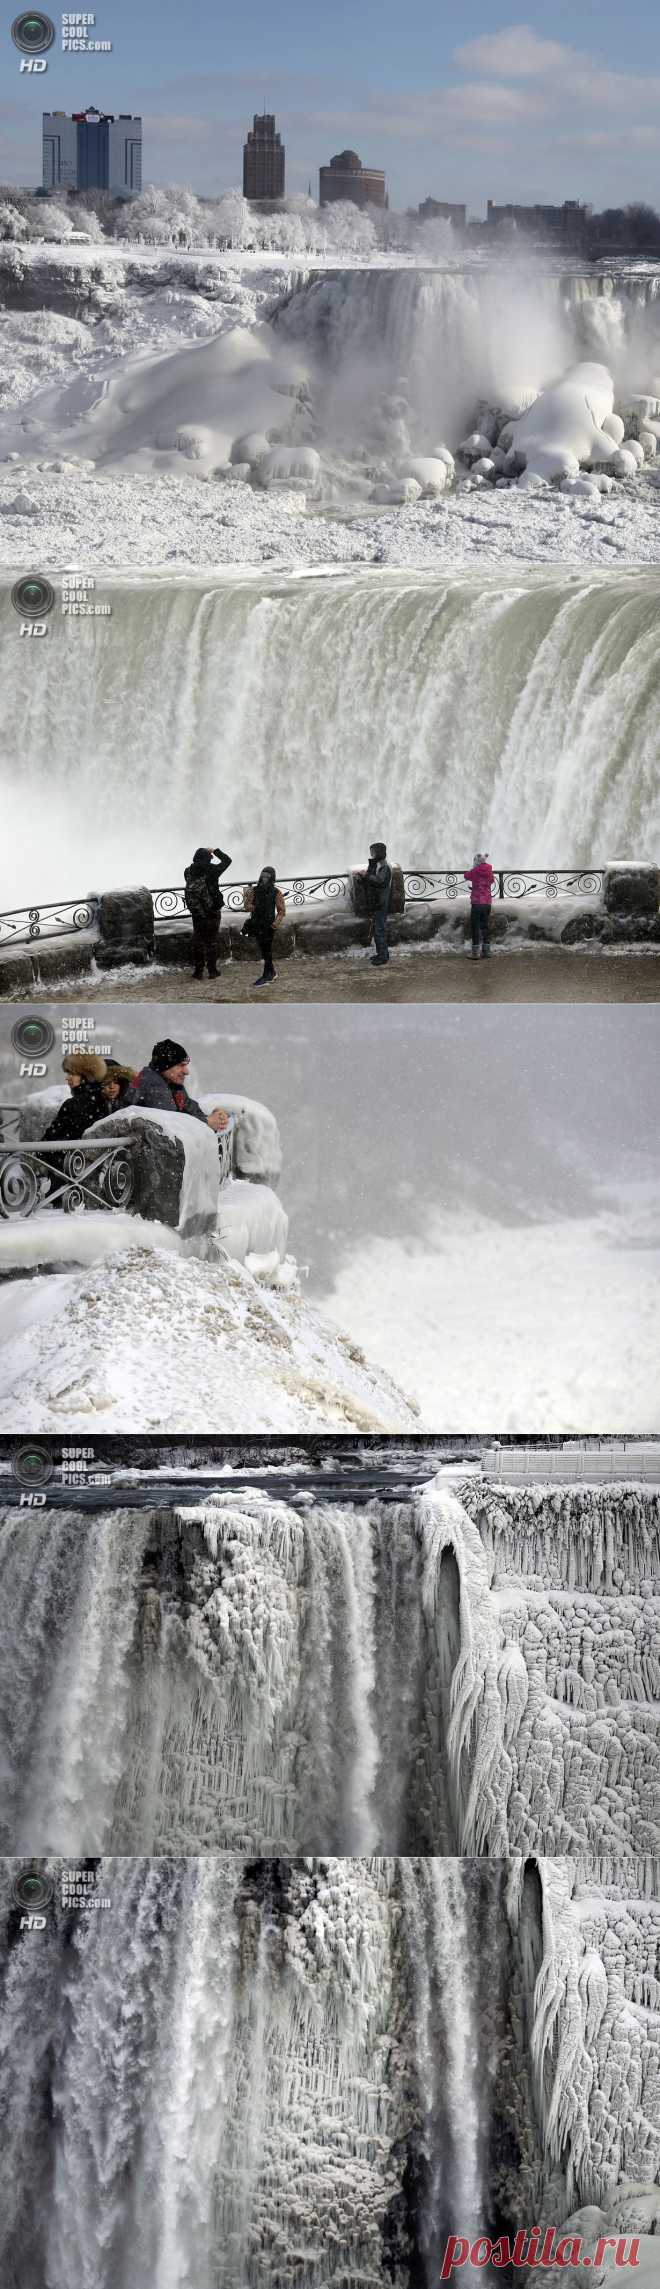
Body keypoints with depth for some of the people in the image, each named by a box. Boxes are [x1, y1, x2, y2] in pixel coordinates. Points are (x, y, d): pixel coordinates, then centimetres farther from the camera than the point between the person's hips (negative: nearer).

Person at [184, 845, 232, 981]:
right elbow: (227, 860, -1)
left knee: (198, 940, 13)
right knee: (212, 940, 9)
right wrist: (215, 850, 10)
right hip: (212, 912, -3)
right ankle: (212, 970, 11)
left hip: (196, 912, 3)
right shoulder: (211, 871, -15)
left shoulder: (188, 872, -5)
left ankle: (198, 970, 13)